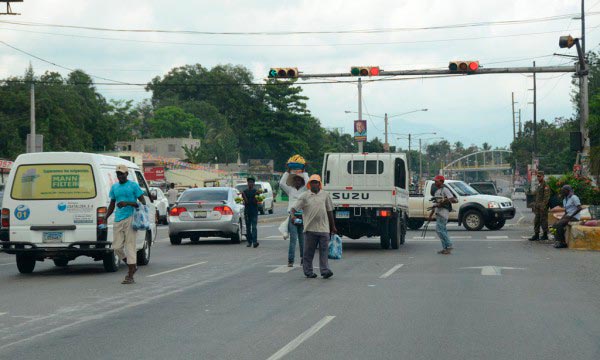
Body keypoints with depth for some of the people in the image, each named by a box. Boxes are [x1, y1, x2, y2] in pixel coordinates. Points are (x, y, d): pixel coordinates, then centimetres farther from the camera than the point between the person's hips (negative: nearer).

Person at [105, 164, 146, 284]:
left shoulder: (133, 185, -1)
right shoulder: (114, 187, 16)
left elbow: (143, 202, -5)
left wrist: (127, 203, -17)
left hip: (130, 219, -6)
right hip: (118, 220, 6)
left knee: (130, 246, -7)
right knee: (117, 247, 3)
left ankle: (130, 277, -6)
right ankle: (132, 267, 24)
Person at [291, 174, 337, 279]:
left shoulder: (325, 195, 11)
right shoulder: (305, 196, 5)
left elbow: (330, 211, 16)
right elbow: (294, 208, 0)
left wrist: (333, 227, 16)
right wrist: (292, 215, -23)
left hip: (324, 227, 1)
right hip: (310, 228, -1)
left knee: (324, 250, -5)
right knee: (309, 251, 4)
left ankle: (325, 270, -6)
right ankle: (308, 271, 12)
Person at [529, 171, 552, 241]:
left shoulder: (545, 186, -11)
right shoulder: (539, 186, 18)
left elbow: (546, 197, -18)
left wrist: (543, 206, -23)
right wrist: (534, 205, 19)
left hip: (543, 207, -9)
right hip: (538, 207, 9)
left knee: (544, 221, -4)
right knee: (536, 221, 8)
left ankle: (545, 235, 1)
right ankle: (536, 235, 10)